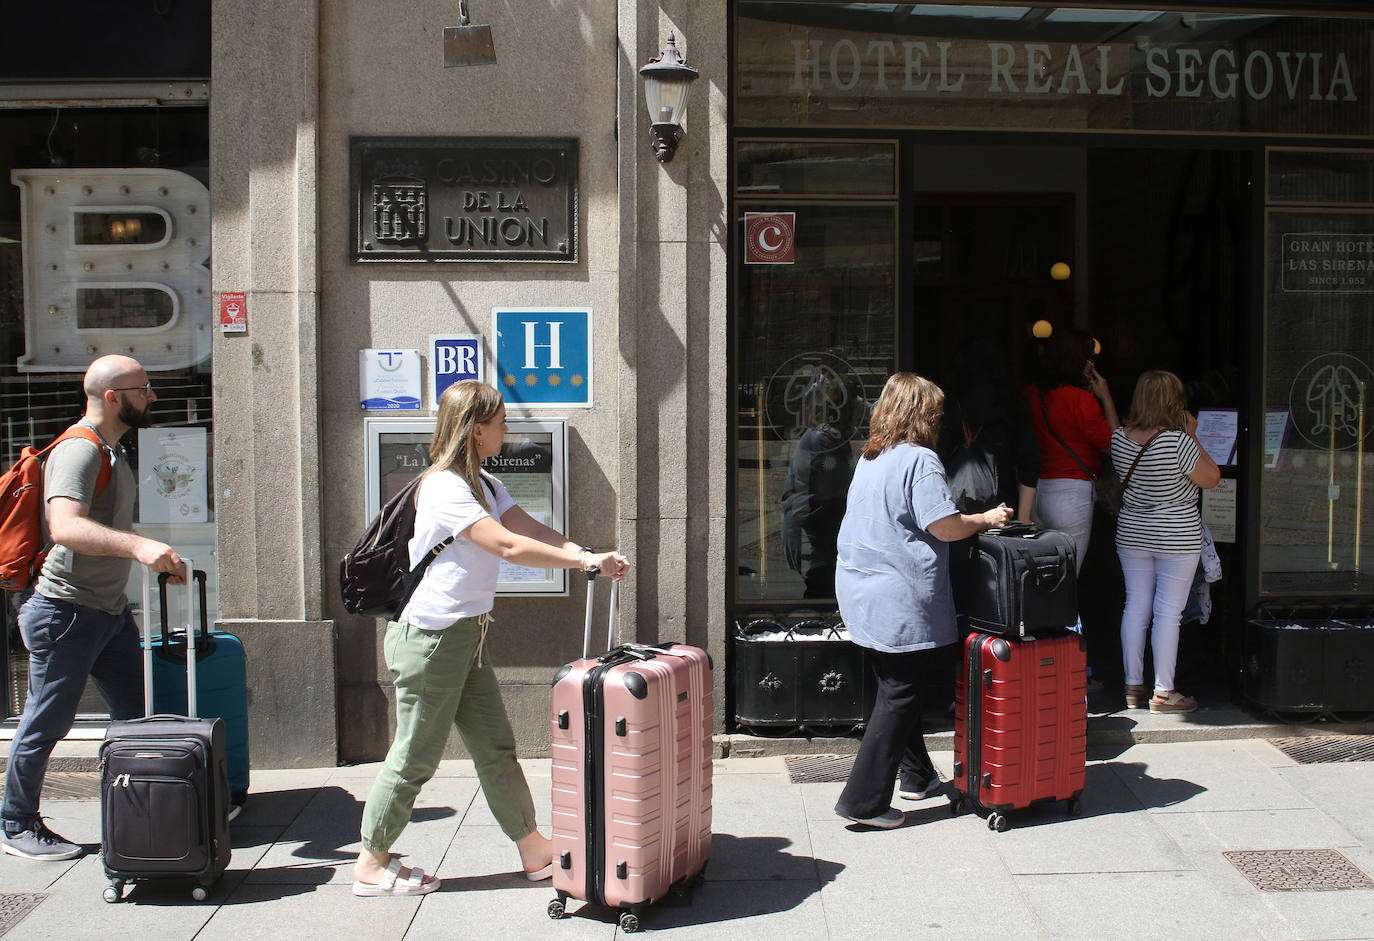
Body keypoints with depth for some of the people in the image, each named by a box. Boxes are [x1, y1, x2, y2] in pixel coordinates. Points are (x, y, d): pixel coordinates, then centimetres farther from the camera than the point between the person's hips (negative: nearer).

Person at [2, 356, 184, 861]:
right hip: (67, 611, -10)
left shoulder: (113, 450, 14)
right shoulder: (78, 451, -18)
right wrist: (137, 544, -48)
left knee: (136, 716, 11)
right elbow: (65, 526, -36)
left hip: (111, 610, 10)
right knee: (46, 724, 2)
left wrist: (156, 559, 26)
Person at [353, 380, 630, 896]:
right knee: (416, 756, 2)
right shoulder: (445, 488, -19)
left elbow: (532, 529, 3)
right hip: (429, 636, -9)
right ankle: (371, 866, 16)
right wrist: (585, 561, -24)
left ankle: (535, 852, 19)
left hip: (466, 635, 9)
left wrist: (589, 555, -13)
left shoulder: (484, 485, 13)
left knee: (495, 746, 12)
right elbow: (510, 546, -27)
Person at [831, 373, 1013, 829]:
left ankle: (917, 774, 35)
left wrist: (973, 519, 21)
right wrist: (986, 519, 1)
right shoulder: (920, 459, -14)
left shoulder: (870, 457, 13)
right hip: (899, 598, -9)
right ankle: (863, 800, -2)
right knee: (900, 694, -2)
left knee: (895, 685, 20)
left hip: (861, 588, 9)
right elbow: (944, 526, -18)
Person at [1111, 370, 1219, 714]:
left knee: (1135, 608, 10)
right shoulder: (1177, 442, -20)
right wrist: (1192, 436, -4)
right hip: (1177, 538, -5)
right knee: (1168, 612, 1)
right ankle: (1163, 692, 5)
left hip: (1131, 534, 6)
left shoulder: (1120, 439, -3)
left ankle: (1133, 686, 17)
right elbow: (1210, 479, -9)